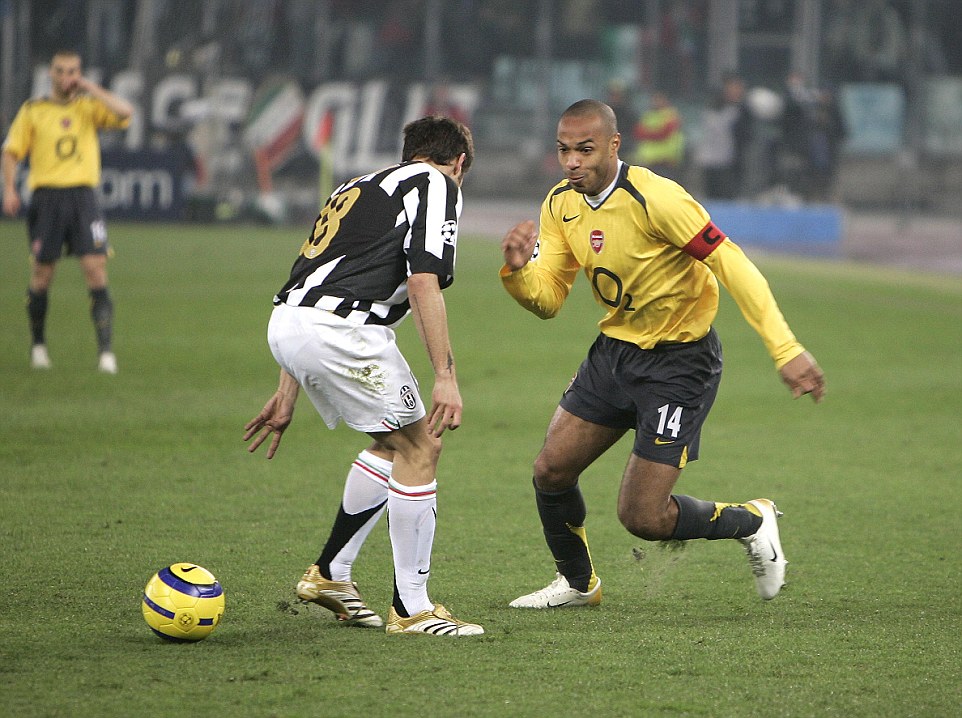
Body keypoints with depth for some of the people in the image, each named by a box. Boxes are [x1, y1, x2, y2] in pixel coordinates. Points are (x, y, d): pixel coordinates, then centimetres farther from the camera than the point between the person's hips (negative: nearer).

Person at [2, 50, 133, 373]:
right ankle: (38, 344, 23)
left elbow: (124, 112, -8)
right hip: (46, 197, 0)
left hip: (82, 196, 0)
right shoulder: (32, 111, 8)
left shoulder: (89, 107, 10)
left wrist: (91, 89, -3)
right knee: (42, 273, 4)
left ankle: (105, 350, -13)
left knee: (96, 268, -11)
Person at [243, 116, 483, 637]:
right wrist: (445, 376, -14)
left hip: (287, 321, 8)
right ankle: (411, 609, 4)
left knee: (395, 443, 23)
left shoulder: (361, 186, 30)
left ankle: (330, 573, 26)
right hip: (341, 327, -8)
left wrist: (287, 394, 32)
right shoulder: (437, 185, 5)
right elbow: (422, 281, -11)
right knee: (420, 448, 3)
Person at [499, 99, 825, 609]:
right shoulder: (561, 204, -1)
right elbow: (547, 299, 1)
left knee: (642, 518, -10)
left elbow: (731, 265, -26)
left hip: (679, 361, -7)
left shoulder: (655, 199, -25)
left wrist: (785, 349, -31)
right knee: (551, 471, 3)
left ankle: (751, 522, 18)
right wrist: (518, 270, -23)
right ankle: (577, 582, 30)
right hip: (614, 351, 7)